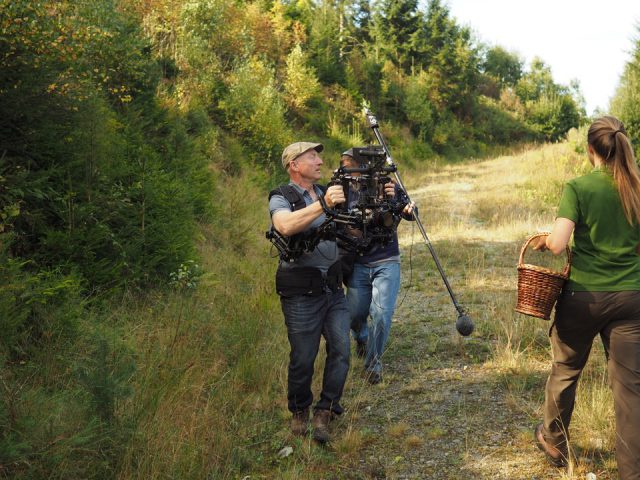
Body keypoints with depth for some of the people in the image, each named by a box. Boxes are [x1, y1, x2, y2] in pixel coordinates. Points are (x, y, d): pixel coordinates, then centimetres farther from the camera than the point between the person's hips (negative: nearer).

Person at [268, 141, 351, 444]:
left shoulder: (326, 192, 14)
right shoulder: (281, 199, -8)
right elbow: (285, 226, -31)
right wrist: (322, 205, -39)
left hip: (333, 288, 6)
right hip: (301, 293, -6)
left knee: (341, 350, -4)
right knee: (303, 359, 3)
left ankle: (324, 413, 7)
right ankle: (299, 412, 26)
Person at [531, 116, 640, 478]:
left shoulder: (578, 187, -10)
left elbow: (558, 244, -19)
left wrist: (544, 241, 2)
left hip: (584, 296, -2)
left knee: (565, 371, 19)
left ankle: (555, 444, 38)